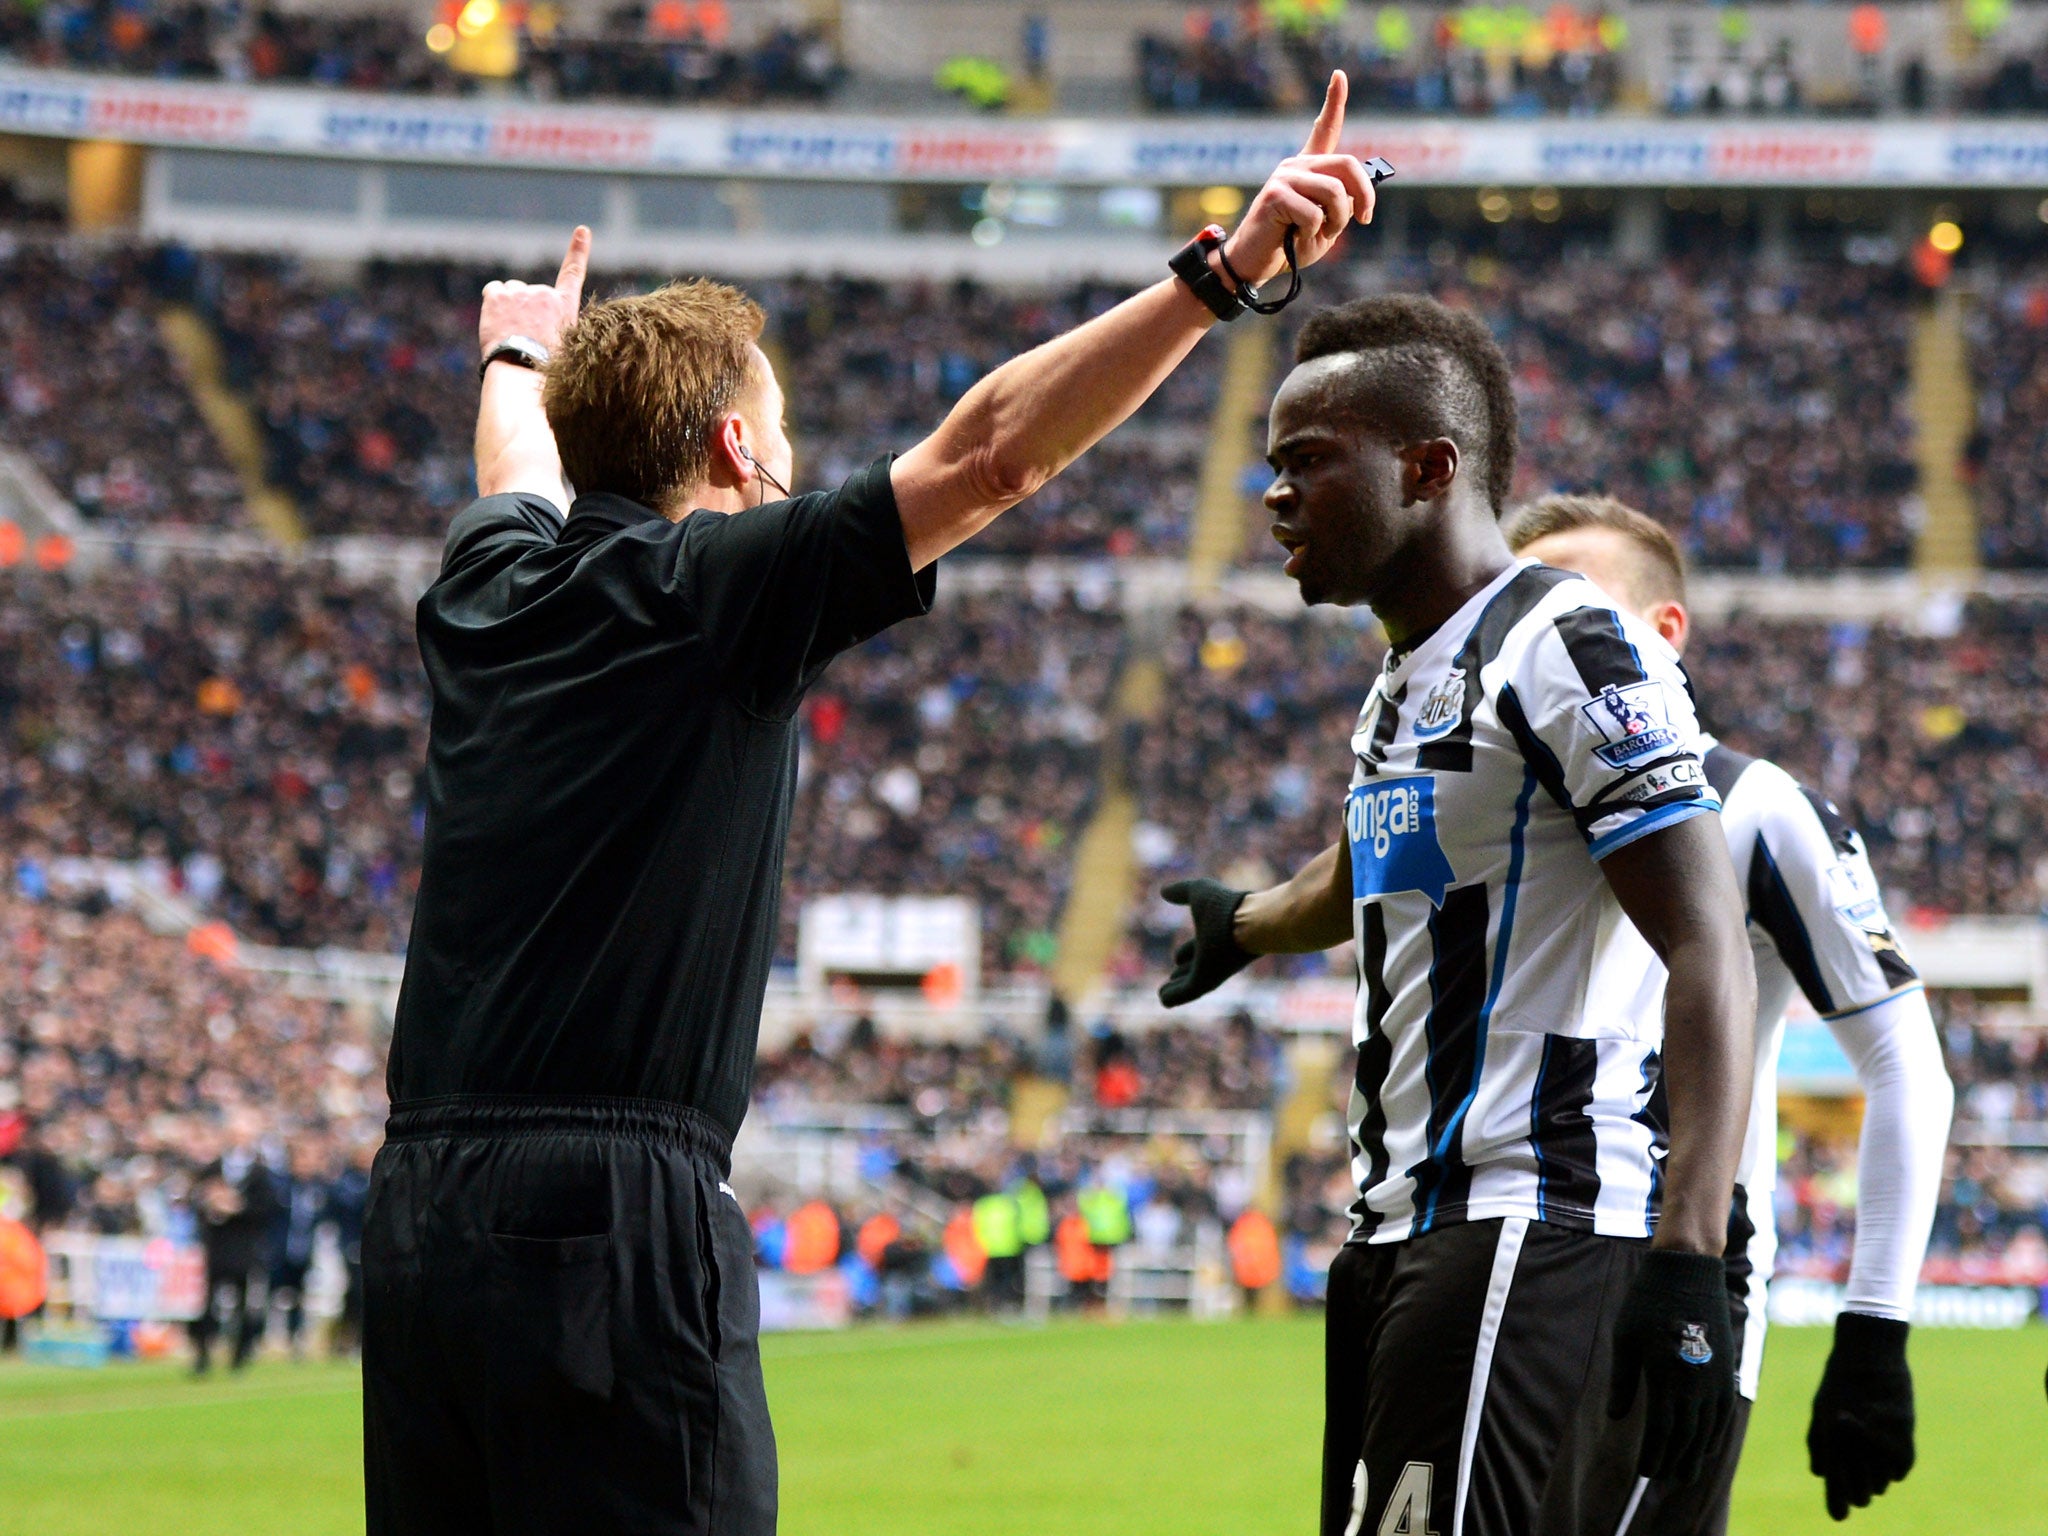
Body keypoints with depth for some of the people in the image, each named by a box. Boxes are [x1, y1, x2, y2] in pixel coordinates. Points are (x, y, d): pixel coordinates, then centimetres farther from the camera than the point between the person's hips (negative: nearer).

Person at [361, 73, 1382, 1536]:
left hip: (416, 1214, 8)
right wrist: (1223, 273, -13)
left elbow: (523, 472, 40)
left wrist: (522, 356, 63)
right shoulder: (722, 592, -3)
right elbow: (989, 452, -11)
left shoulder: (492, 590, 15)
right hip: (612, 1220, -8)